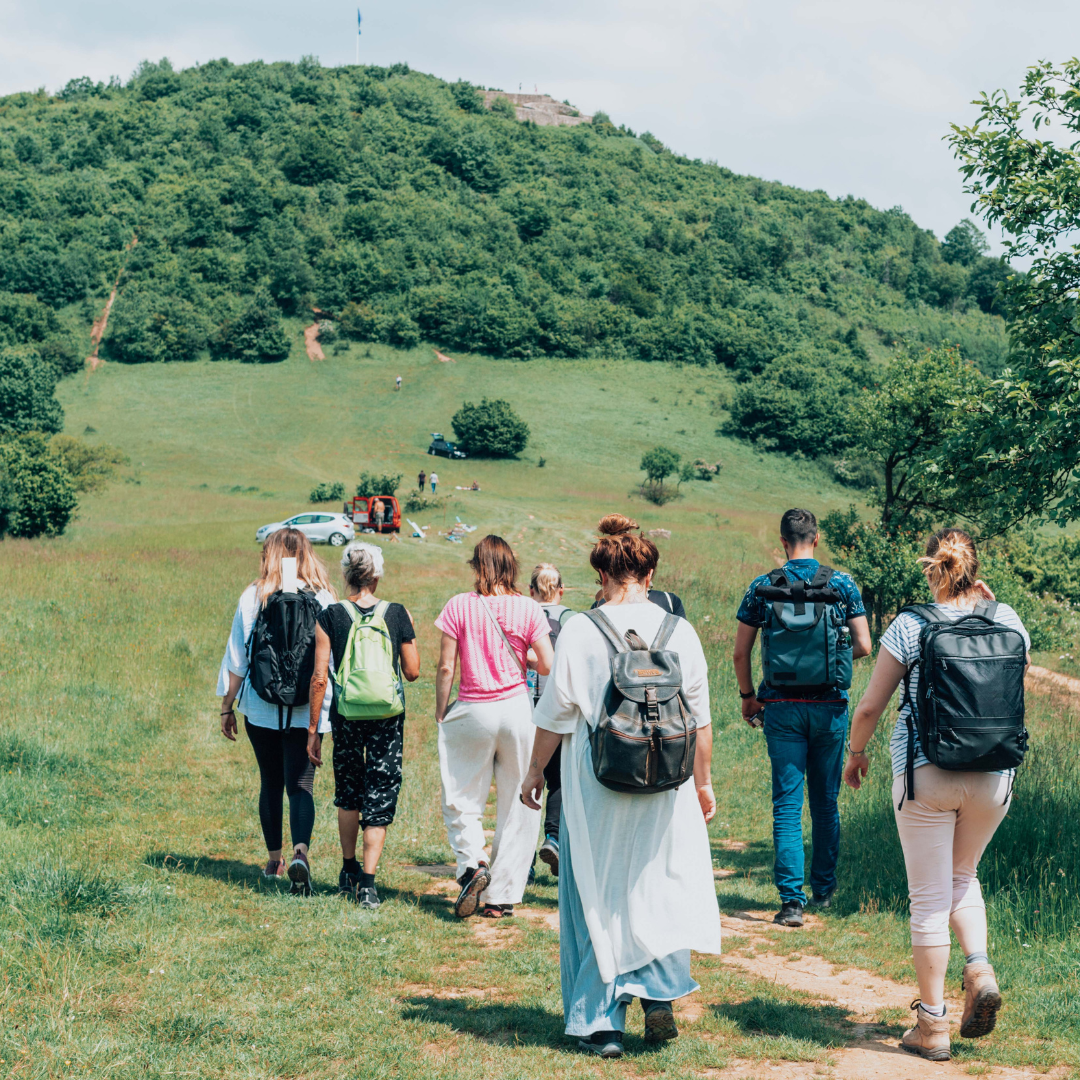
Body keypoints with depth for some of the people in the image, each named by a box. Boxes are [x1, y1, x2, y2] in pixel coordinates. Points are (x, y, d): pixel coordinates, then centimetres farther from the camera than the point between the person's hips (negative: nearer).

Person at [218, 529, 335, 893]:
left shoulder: (252, 597, -2)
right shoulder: (322, 598, -4)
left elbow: (237, 657, 1)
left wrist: (227, 706, 10)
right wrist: (335, 705, 8)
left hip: (261, 708, 1)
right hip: (307, 710, -1)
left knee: (270, 782, 16)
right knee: (301, 784, -2)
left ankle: (274, 860, 26)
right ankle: (300, 851, -25)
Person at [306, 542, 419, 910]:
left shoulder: (330, 617, -5)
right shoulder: (397, 615, -3)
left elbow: (319, 677, -7)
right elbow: (412, 672, 1)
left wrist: (313, 729, 0)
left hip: (346, 713, 1)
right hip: (388, 714, -1)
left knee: (348, 791, 20)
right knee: (381, 796, 4)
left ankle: (349, 872, 31)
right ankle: (368, 883, -4)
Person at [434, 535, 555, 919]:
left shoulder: (459, 606, -4)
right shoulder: (528, 609, -3)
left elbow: (445, 667, -5)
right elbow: (547, 666, -4)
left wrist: (440, 713, 7)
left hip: (471, 711, -1)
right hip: (517, 709, 1)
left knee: (461, 800, 13)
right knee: (517, 805, 8)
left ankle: (472, 863, -11)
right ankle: (503, 896, 9)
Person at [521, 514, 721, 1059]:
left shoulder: (579, 630, -8)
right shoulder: (679, 631, -1)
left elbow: (556, 711, -4)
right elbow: (699, 718, 4)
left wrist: (536, 770, 10)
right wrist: (703, 782, 16)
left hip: (595, 788, -1)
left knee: (596, 896, 7)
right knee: (663, 885, 17)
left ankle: (600, 1023, 10)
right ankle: (659, 994, 4)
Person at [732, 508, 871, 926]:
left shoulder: (762, 587, -2)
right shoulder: (842, 584, -1)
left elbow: (740, 652, -1)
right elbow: (863, 646, -1)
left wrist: (748, 695, 13)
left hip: (782, 707, -1)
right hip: (830, 706, 1)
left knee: (787, 805, -2)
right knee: (826, 802, 15)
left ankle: (791, 899, -11)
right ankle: (823, 889, 26)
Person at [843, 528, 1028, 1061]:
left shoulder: (908, 628, -9)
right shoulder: (1007, 621, -1)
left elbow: (870, 707, -5)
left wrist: (855, 752, 14)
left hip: (926, 776, -3)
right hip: (993, 776, 3)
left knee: (930, 898, 5)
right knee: (962, 876, 25)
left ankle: (932, 1026, 10)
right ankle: (979, 968, 1)